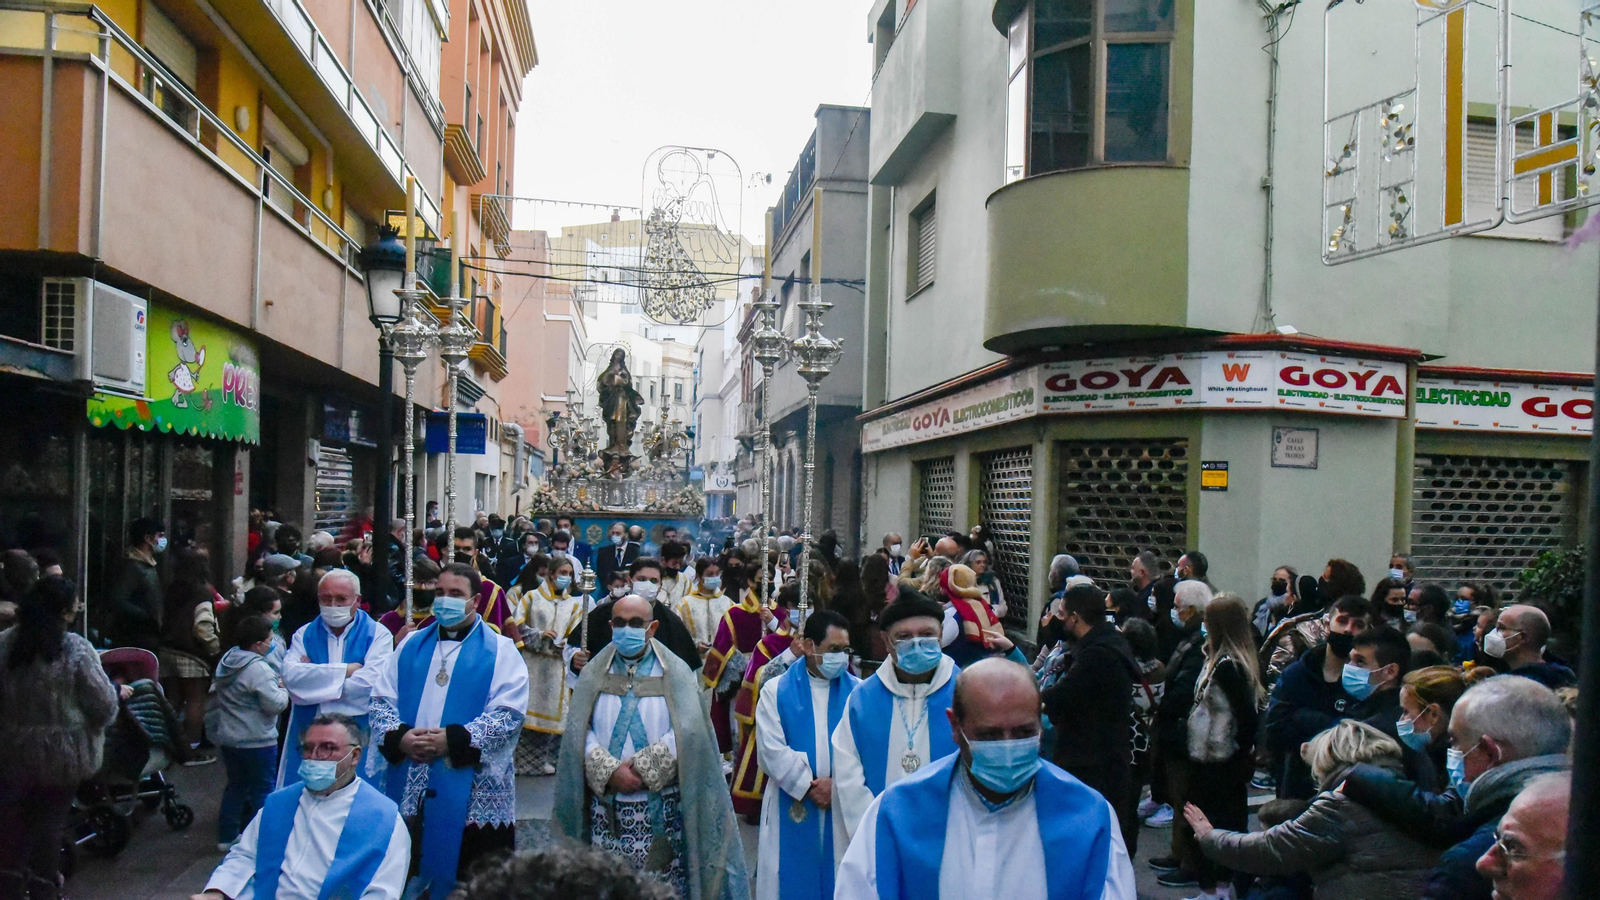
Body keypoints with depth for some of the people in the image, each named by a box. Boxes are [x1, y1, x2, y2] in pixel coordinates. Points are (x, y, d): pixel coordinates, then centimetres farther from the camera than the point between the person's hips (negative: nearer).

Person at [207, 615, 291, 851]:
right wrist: (283, 690, -3)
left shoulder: (226, 661, 6)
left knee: (235, 786, 20)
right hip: (256, 741, -8)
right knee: (262, 790, 4)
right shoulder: (258, 668, -22)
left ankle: (227, 837, 25)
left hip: (228, 738, 9)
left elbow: (216, 694, 18)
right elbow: (275, 703, -24)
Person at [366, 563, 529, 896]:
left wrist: (453, 740, -18)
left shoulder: (500, 651, 1)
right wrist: (399, 737, -11)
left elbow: (509, 715, -10)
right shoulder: (411, 644, 14)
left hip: (470, 792, -4)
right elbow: (381, 699, 9)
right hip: (406, 787, 4)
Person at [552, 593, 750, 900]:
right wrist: (610, 771, -14)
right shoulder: (594, 675, 10)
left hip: (661, 810, -2)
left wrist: (644, 769, -15)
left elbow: (687, 732, -9)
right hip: (607, 809, 2)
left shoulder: (675, 673, 3)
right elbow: (578, 731, -1)